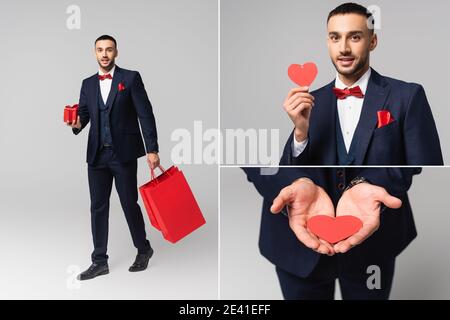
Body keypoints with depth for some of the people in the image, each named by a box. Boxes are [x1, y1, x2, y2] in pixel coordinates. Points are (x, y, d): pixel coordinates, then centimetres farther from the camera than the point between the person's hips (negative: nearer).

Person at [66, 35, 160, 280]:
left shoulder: (131, 78, -1)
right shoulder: (88, 84, 14)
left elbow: (145, 114, -5)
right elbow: (83, 113, 11)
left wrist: (152, 149, -11)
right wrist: (77, 123, -14)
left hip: (124, 153, -4)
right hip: (97, 154, 4)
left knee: (129, 204, 3)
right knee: (98, 207, 7)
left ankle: (143, 249, 26)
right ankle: (100, 261, 17)